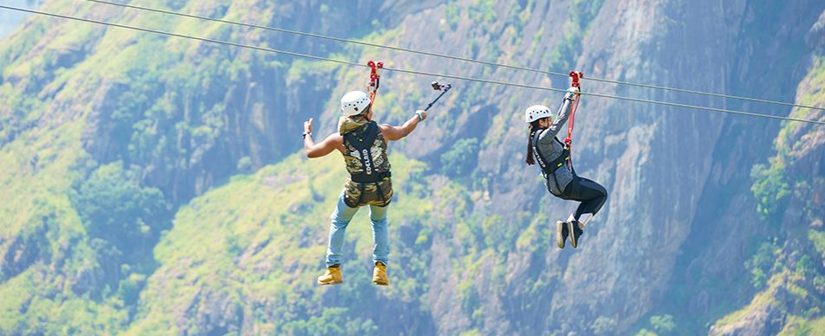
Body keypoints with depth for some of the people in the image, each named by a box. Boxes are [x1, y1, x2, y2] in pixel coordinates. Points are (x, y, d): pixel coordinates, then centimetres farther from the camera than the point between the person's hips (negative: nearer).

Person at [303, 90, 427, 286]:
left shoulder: (339, 139, -10)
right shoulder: (381, 131, -8)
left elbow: (310, 152, 1)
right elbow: (403, 131, 13)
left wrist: (307, 133, 21)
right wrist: (418, 117, 33)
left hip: (356, 191, -1)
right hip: (383, 189, 1)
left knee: (338, 222, 25)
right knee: (379, 221, 31)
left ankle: (334, 270, 20)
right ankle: (380, 268, 19)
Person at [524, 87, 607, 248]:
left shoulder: (536, 136, 8)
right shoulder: (543, 137, -20)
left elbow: (557, 119, 18)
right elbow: (561, 119, -18)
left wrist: (568, 97, 21)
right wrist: (570, 97, -6)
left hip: (555, 186, 10)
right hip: (566, 184, -10)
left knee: (591, 198, 24)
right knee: (601, 194, 8)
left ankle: (568, 224, 8)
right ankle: (578, 227, -2)